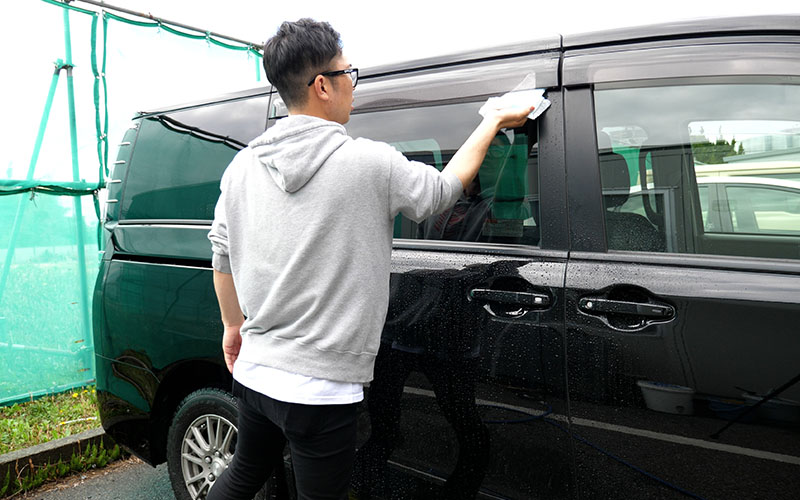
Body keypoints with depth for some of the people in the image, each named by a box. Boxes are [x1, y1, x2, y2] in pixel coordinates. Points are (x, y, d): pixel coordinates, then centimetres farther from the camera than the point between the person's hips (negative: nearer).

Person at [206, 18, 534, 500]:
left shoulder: (243, 165, 2)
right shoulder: (370, 162, -16)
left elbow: (223, 255, 11)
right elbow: (443, 189, 1)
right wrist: (494, 121, 15)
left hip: (255, 369, 7)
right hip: (320, 387, -6)